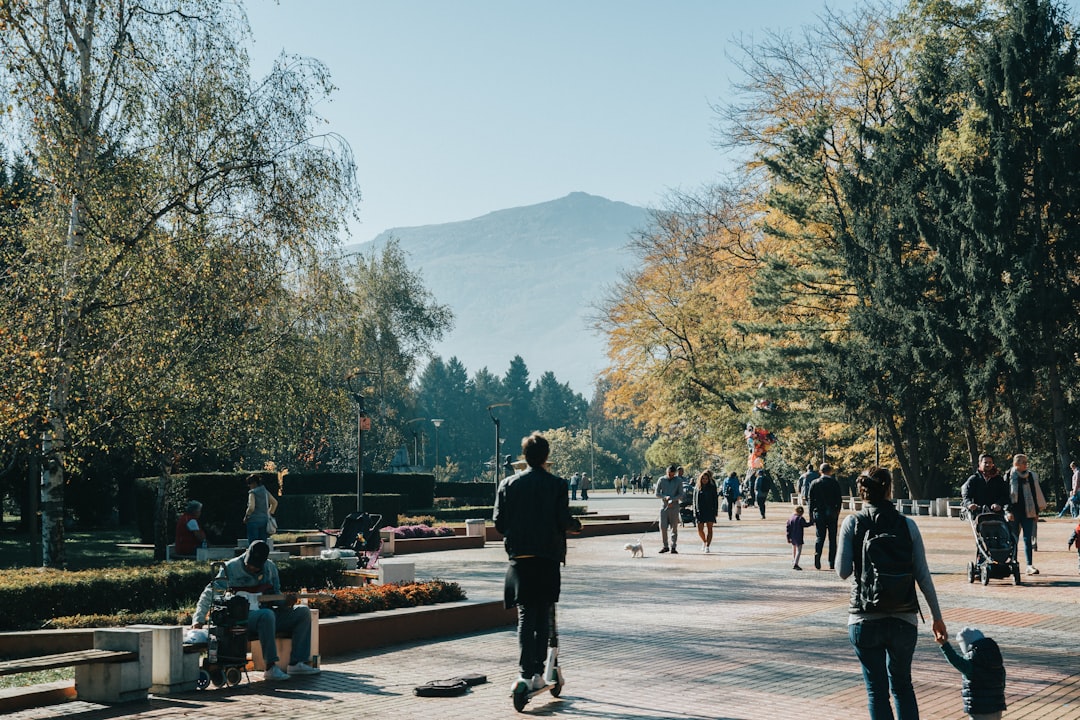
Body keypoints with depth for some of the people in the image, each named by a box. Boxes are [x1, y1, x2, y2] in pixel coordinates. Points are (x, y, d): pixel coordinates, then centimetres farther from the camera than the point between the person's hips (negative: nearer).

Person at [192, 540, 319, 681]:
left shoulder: (270, 567, 10)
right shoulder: (231, 568, -6)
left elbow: (276, 594, 17)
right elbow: (209, 594, -8)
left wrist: (285, 603, -7)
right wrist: (198, 620, -18)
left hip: (267, 616, 6)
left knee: (303, 611, -9)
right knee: (267, 614, -38)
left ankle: (297, 664, -10)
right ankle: (271, 668, -33)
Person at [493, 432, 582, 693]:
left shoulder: (508, 484, 2)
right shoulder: (557, 485, -4)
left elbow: (499, 522, 2)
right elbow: (564, 522, -8)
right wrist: (576, 525, 14)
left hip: (519, 557, 1)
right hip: (548, 557, -1)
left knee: (525, 616, 3)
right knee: (543, 616, 9)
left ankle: (526, 673, -9)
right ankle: (538, 673, 9)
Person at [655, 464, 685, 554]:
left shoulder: (678, 480, 3)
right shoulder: (661, 480, 4)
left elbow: (680, 494, -1)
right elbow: (657, 493, 2)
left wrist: (672, 500, -17)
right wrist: (665, 497, -16)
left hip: (674, 507, -1)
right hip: (663, 506, 1)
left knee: (674, 528, -3)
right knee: (663, 527, -4)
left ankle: (673, 547, -1)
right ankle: (665, 546, 6)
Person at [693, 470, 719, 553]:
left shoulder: (712, 487, 3)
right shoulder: (697, 488, 6)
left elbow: (715, 500, 3)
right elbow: (695, 500, 8)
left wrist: (715, 511, -5)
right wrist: (695, 512, 1)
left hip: (710, 511, -1)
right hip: (700, 511, 1)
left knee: (709, 528, -4)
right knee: (700, 529, 0)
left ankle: (708, 546, -4)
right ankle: (704, 542, 26)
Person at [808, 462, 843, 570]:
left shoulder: (814, 483, 0)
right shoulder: (835, 483, -2)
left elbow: (810, 500, 0)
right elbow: (839, 499, -2)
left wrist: (811, 515, 4)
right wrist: (837, 512, 9)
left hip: (819, 513, 0)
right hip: (832, 513, 0)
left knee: (819, 536, 5)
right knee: (832, 538, 7)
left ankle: (817, 553, -21)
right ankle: (832, 563, 6)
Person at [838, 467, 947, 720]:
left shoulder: (852, 523, -6)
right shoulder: (907, 525, -1)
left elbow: (843, 572, -5)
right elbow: (923, 576, -1)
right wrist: (937, 617, 7)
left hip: (865, 621, -2)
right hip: (904, 621, 2)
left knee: (876, 690, 9)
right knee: (902, 684, 20)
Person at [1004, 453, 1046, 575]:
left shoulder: (1031, 476, 10)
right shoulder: (1009, 476, -3)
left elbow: (1036, 494, 14)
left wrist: (1036, 511, 12)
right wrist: (1008, 511, -11)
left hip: (1028, 512, 3)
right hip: (1014, 513, -3)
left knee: (1028, 539, -1)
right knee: (1014, 539, 3)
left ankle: (1029, 565, -5)